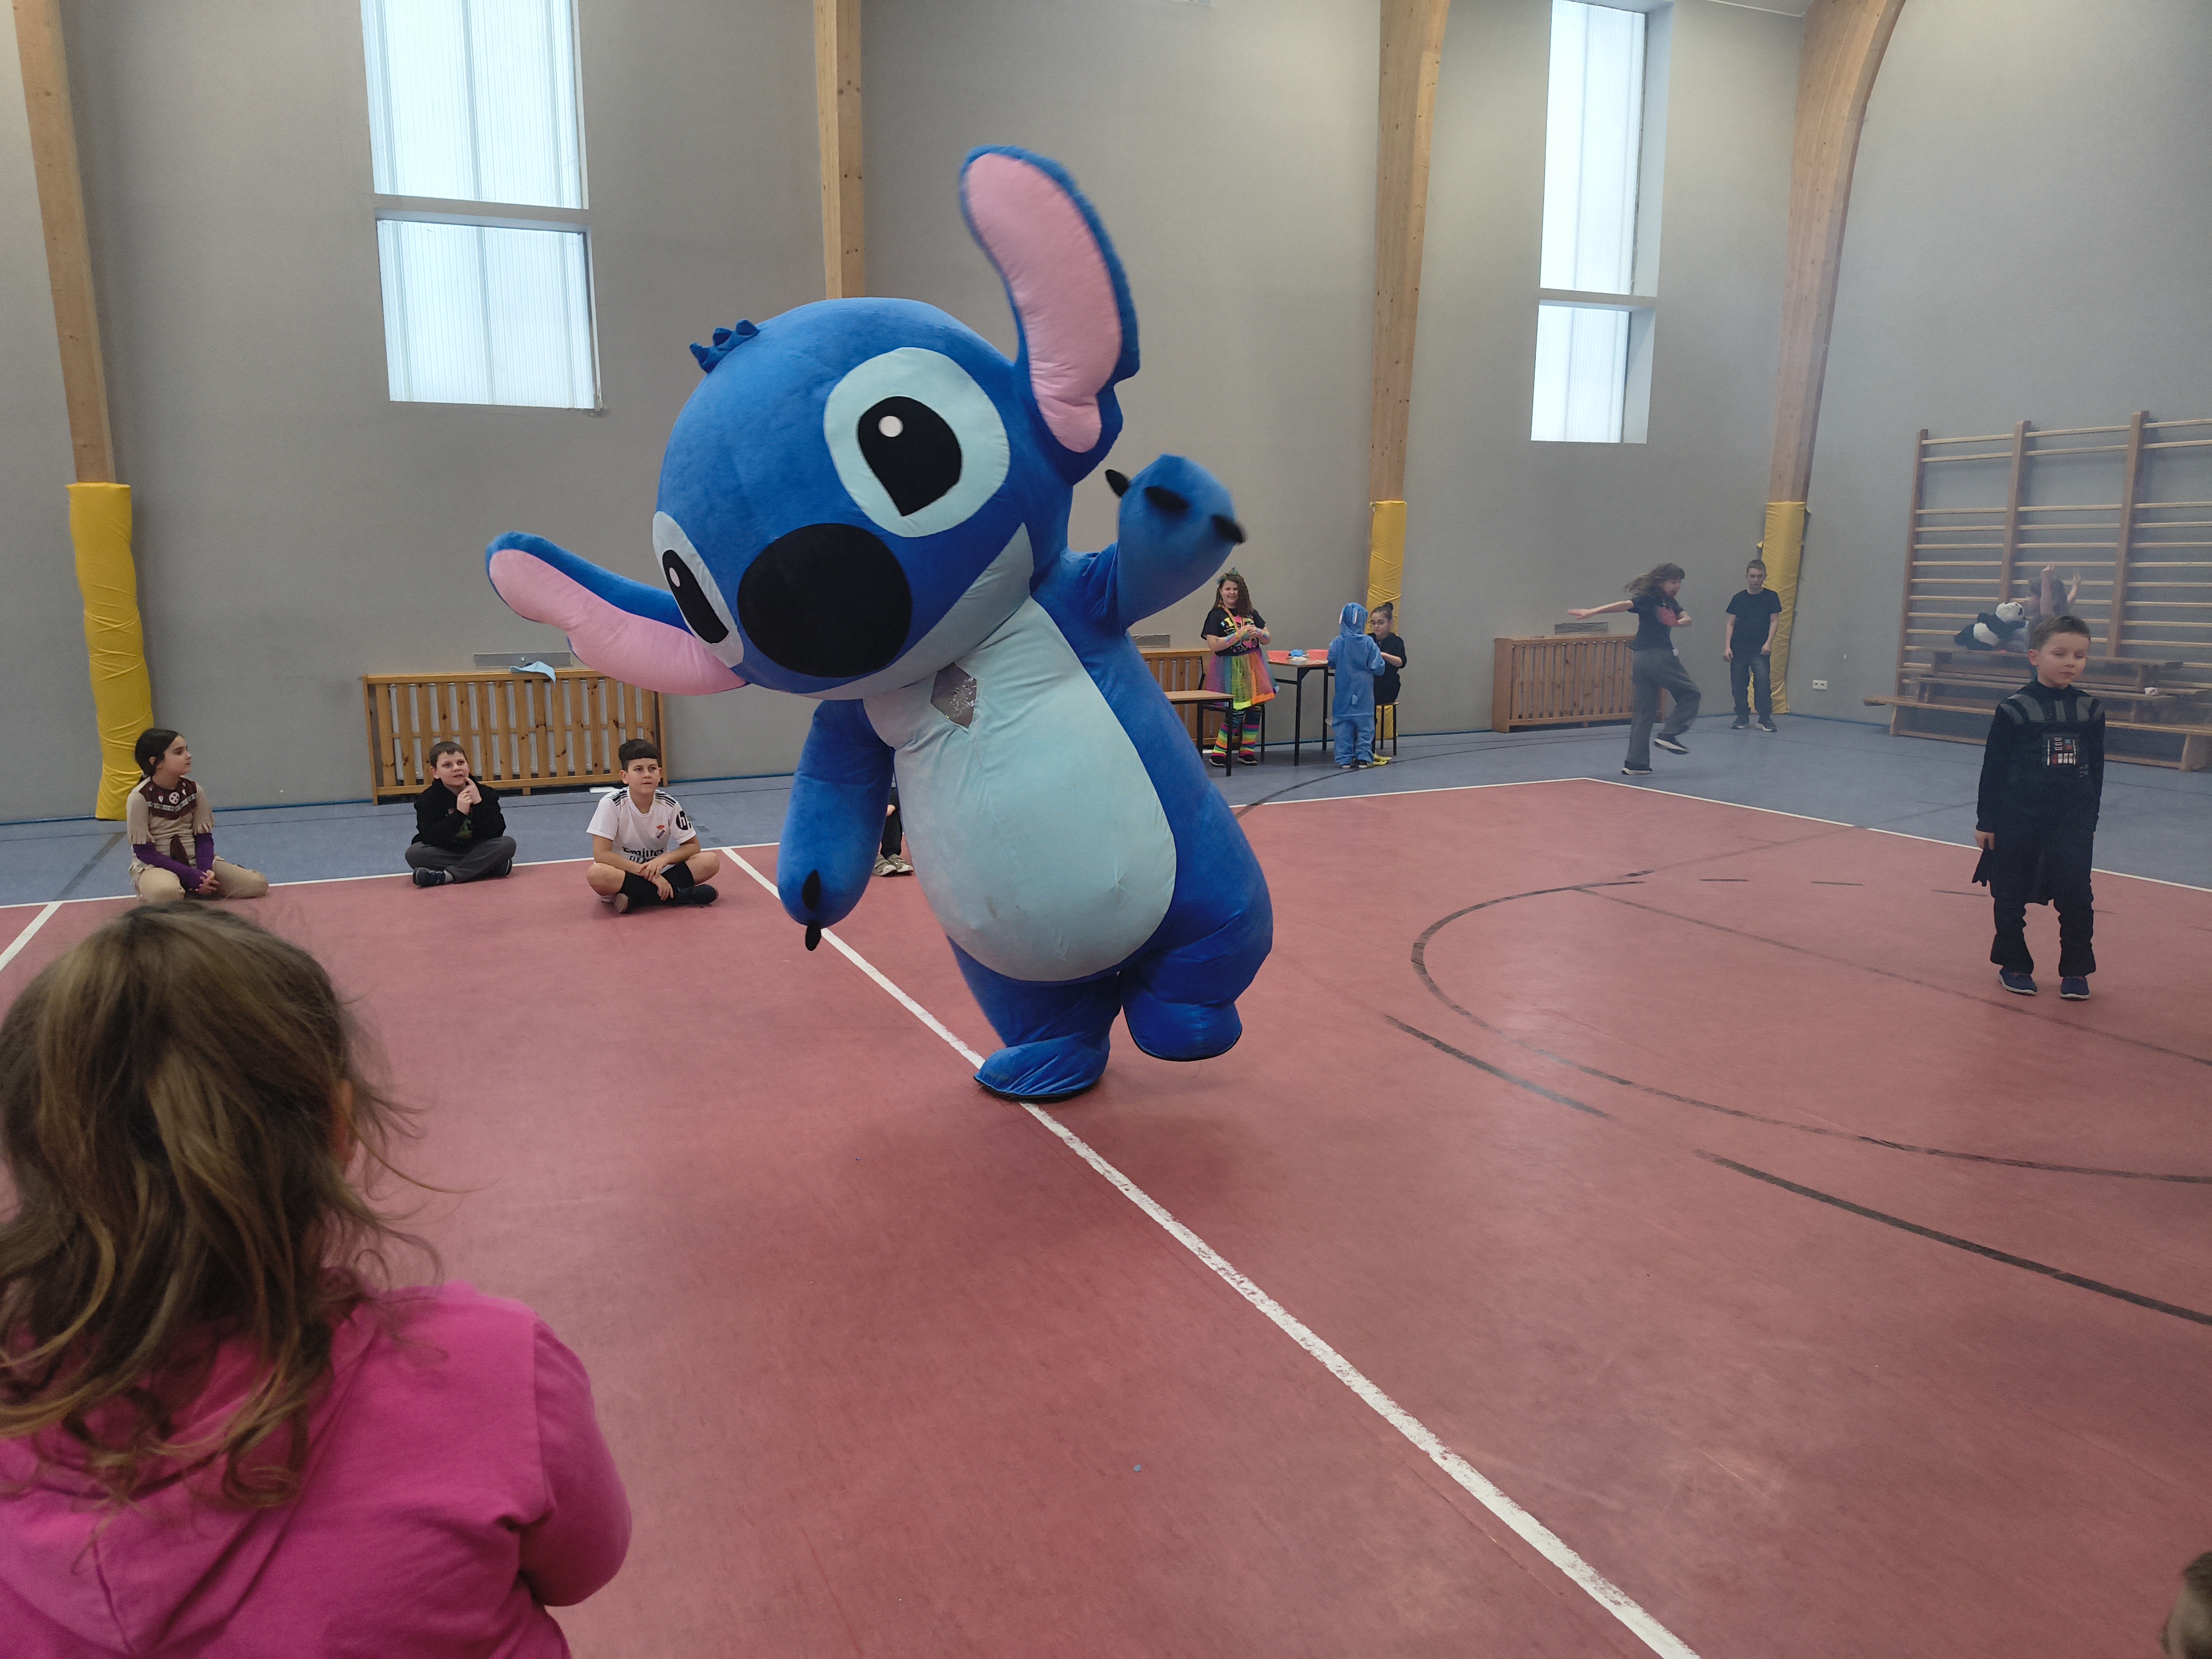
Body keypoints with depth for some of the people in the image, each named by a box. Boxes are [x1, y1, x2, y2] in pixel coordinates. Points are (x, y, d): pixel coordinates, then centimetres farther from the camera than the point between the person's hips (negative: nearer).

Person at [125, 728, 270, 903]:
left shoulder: (194, 791, 1)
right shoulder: (140, 798, -12)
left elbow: (204, 837, 3)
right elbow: (143, 851, -13)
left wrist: (206, 870, -18)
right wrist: (191, 875, -22)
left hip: (194, 861, 5)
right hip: (155, 865, -4)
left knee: (258, 884, -13)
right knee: (166, 892, -42)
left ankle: (190, 891, 1)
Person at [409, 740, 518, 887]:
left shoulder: (485, 793, -4)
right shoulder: (428, 800, -8)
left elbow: (496, 833, -13)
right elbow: (429, 838, -22)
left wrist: (479, 803, -24)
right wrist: (459, 813, -31)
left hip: (478, 850, 1)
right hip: (443, 854, -1)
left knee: (508, 843, -24)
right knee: (414, 853, -29)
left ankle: (444, 876, -28)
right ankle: (489, 867, -27)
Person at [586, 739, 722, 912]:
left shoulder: (668, 805, -6)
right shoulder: (611, 804, -14)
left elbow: (693, 846, 1)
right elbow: (601, 854, -20)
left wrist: (664, 858, -20)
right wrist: (647, 873, -25)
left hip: (659, 874, 3)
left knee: (711, 861, -17)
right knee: (596, 874, -38)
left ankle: (635, 898, -21)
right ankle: (676, 895, -27)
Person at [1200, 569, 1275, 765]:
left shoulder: (1251, 614, 13)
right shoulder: (1216, 615, -2)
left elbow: (1268, 639, 12)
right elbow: (1214, 645, -14)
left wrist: (1258, 633, -11)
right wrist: (1239, 635, -20)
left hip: (1253, 666, 5)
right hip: (1231, 667, -5)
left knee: (1255, 708, 2)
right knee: (1236, 711, -13)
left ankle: (1247, 750, 13)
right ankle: (1219, 751, -1)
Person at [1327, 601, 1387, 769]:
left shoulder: (1338, 642, -6)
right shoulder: (1369, 643, -8)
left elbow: (1331, 663, -1)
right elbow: (1377, 667, -8)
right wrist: (1380, 657, 13)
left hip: (1344, 692, 1)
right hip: (1364, 692, 0)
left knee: (1343, 724, 5)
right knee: (1365, 724, 8)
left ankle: (1345, 759, 5)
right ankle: (1364, 757, 7)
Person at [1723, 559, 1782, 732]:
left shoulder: (1771, 597, 4)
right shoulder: (1739, 598, 7)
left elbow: (1775, 621, 3)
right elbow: (1731, 623, 7)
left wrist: (1769, 643, -10)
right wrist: (1727, 647, -3)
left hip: (1760, 650, -2)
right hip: (1739, 648, 2)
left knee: (1763, 684, -11)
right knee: (1738, 685, 3)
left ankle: (1765, 719, -3)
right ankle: (1742, 718, 16)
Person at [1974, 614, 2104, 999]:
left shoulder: (2091, 710, 3)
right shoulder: (2014, 710, -9)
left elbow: (2095, 769, 11)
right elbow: (1993, 769, -5)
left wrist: (2090, 817, 12)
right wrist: (1986, 822, -5)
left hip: (2073, 821, 3)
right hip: (2019, 818, -3)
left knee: (2076, 895, 1)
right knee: (2012, 895, 7)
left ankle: (2076, 970, 15)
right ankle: (2014, 965, 22)